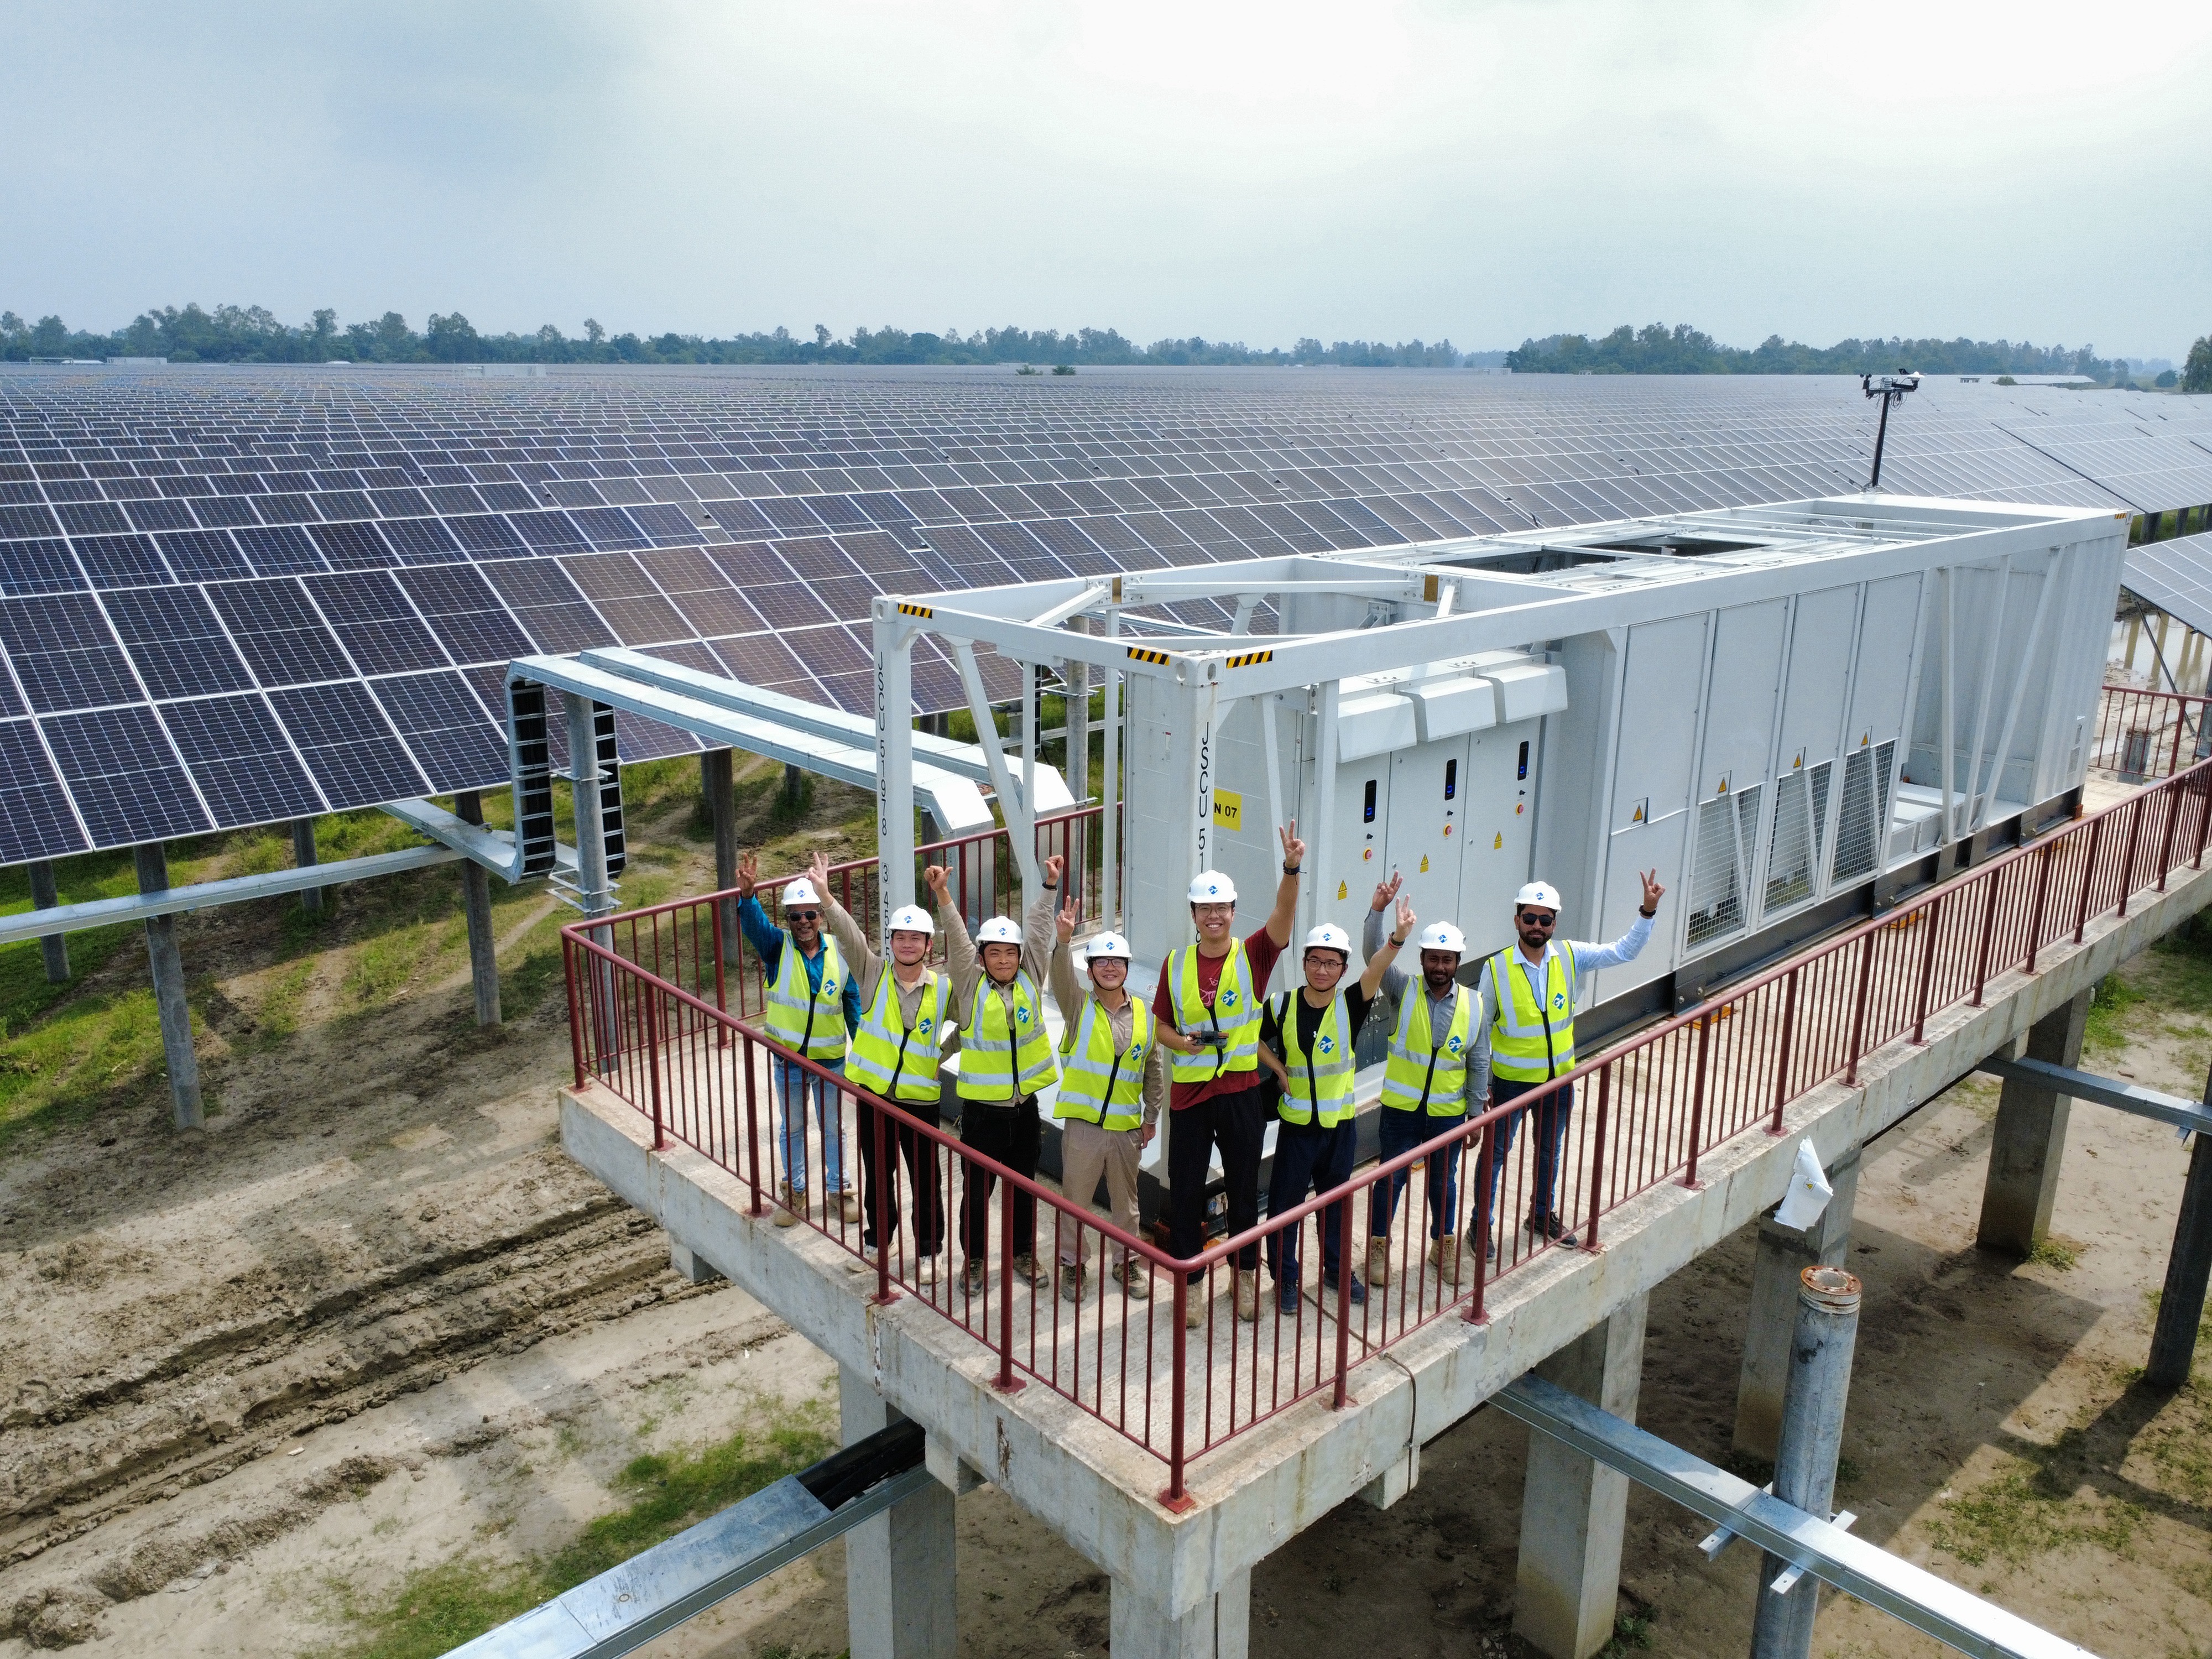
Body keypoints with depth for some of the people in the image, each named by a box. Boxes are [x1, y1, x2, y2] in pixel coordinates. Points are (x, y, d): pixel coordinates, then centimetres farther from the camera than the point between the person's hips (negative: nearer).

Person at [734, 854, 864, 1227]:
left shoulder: (838, 952, -7)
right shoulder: (777, 946, -11)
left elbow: (853, 1003, 2)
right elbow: (754, 925, -33)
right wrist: (748, 894, -54)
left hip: (831, 1058, 1)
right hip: (788, 1058, 0)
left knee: (833, 1126, 16)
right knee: (791, 1127, 16)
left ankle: (837, 1189, 32)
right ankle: (794, 1191, 33)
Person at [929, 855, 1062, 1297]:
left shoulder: (1031, 979, 1)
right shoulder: (971, 985, -6)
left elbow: (1039, 931, -2)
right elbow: (957, 940, -18)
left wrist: (1050, 887, -8)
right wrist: (943, 896, -29)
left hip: (1025, 1105, 3)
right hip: (982, 1109, -3)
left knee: (1024, 1186, 16)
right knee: (978, 1189, 8)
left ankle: (1022, 1253, 32)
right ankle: (975, 1259, 24)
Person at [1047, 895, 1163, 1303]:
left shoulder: (1145, 1015, 3)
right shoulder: (1078, 1006, -4)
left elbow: (1154, 1070, 12)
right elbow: (1061, 978, -25)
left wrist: (1152, 1116, 12)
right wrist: (1064, 940, -43)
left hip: (1127, 1126, 2)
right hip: (1082, 1123, -2)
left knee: (1126, 1200, 15)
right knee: (1075, 1199, 6)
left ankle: (1125, 1261, 31)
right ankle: (1071, 1264, 23)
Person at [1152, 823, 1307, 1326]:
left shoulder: (1252, 955, -5)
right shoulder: (1175, 964, 2)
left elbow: (1284, 914, -23)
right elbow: (1162, 1024, 10)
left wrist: (1292, 868, -40)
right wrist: (1181, 1042, -13)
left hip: (1241, 1090, -1)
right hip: (1189, 1091, 2)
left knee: (1243, 1187, 12)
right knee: (1185, 1190, 7)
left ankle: (1247, 1273, 30)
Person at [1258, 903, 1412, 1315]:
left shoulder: (1350, 1005, -10)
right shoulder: (1282, 1006, -8)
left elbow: (1375, 970, -29)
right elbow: (1253, 1038, 8)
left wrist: (1398, 937, -47)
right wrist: (1278, 1068, -6)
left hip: (1340, 1123, 1)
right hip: (1296, 1123, -1)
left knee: (1337, 1199, 16)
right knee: (1286, 1202, 6)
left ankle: (1337, 1268, 35)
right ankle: (1285, 1278, 21)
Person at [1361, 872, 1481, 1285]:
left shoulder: (1473, 1005, -4)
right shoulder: (1404, 990, -9)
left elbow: (1477, 1064, 2)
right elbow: (1374, 953, -25)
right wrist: (1378, 910, -39)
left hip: (1448, 1112, 2)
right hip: (1400, 1109, -2)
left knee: (1444, 1182, 18)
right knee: (1391, 1179, 8)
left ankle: (1444, 1246, 37)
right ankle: (1378, 1248, 25)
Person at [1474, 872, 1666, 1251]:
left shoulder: (1570, 956, -8)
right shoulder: (1496, 968, -16)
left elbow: (1623, 951, -7)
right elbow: (1482, 1029, -9)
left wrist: (1647, 911, -21)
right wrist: (1482, 1086, -7)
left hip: (1558, 1078, 4)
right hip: (1510, 1080, -4)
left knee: (1551, 1152, 22)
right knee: (1496, 1154, 9)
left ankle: (1543, 1215, 43)